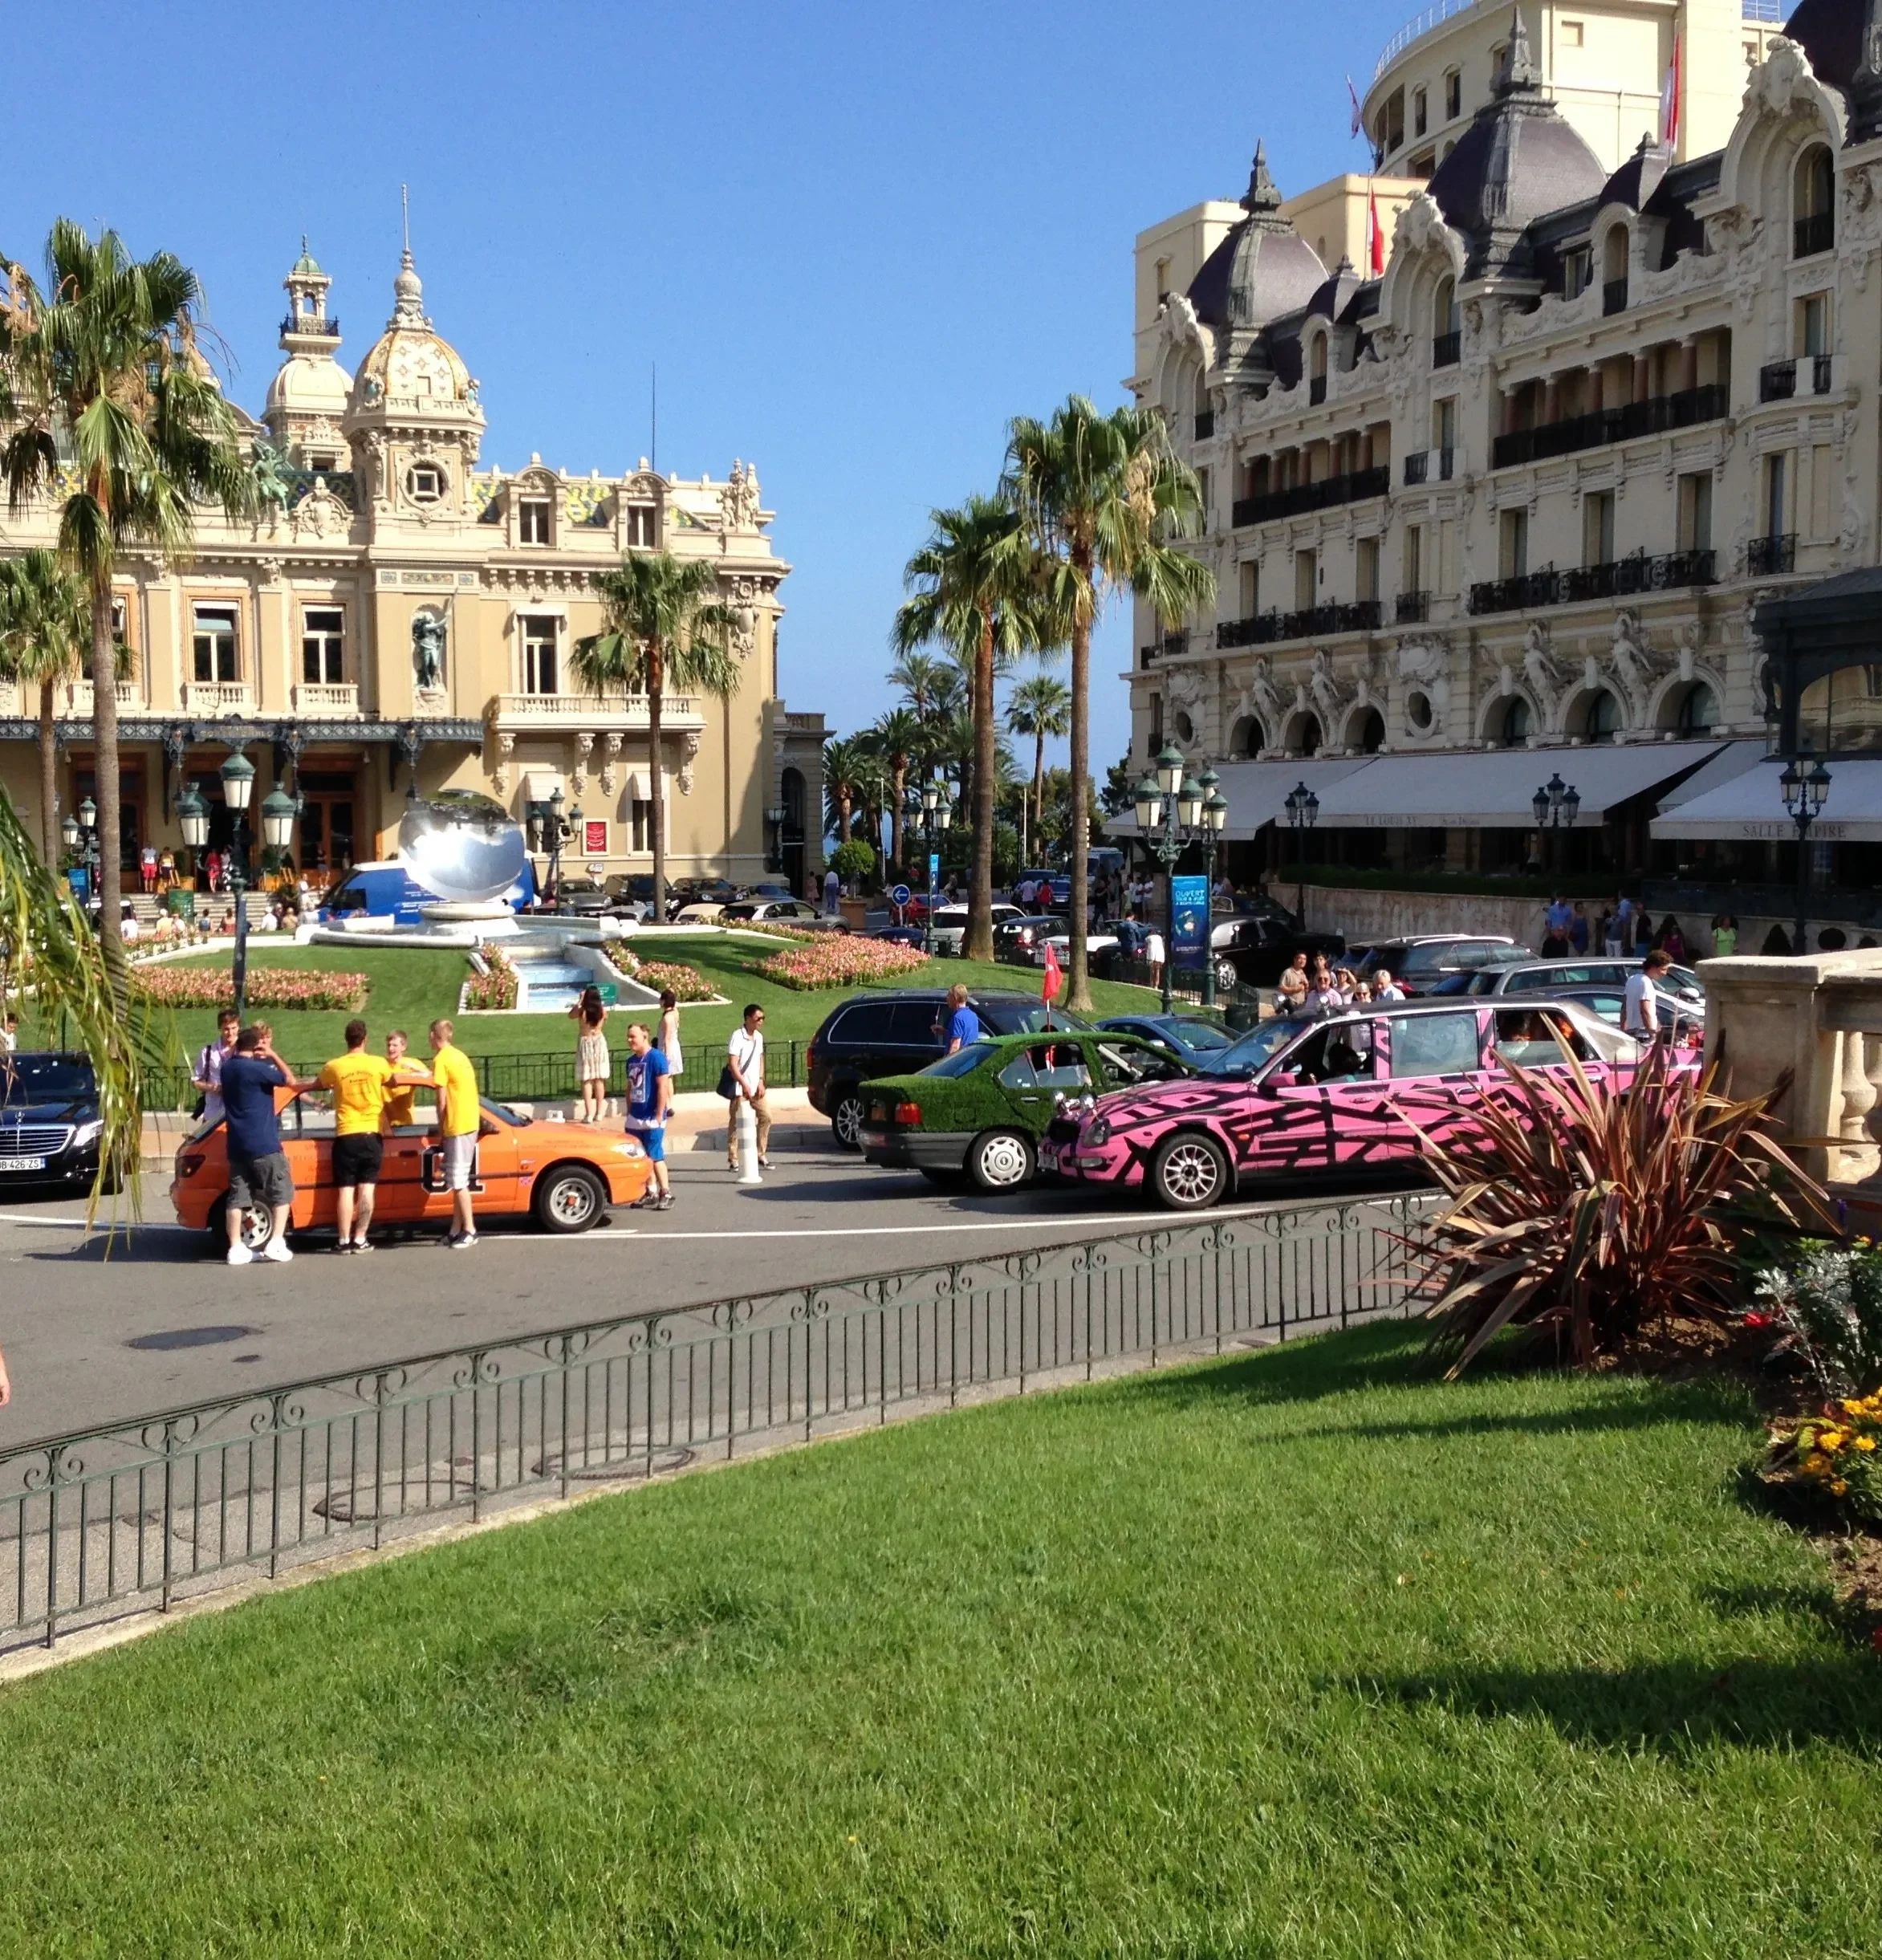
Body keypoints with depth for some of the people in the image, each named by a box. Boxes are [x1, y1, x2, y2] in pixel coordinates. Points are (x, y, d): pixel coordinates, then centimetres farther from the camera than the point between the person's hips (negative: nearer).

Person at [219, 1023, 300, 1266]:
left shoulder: (228, 1068, 9)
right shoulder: (257, 1069, -15)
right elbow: (291, 1081, -9)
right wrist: (273, 1055, -2)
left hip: (237, 1145, 7)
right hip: (263, 1144, -7)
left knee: (238, 1196, 6)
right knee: (282, 1192, 3)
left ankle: (236, 1248, 2)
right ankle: (275, 1243, -6)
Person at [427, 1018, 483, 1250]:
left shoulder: (441, 1060, -10)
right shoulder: (459, 1056, 16)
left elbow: (442, 1101, -11)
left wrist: (440, 1126, 2)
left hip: (457, 1126, -9)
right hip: (470, 1123, 9)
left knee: (458, 1181, -6)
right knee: (457, 1180, 13)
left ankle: (470, 1230, -6)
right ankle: (456, 1229, 16)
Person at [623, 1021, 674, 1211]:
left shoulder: (656, 1057, -13)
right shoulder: (631, 1060, 11)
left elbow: (663, 1087, -17)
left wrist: (659, 1114, -18)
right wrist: (629, 1112, 15)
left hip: (652, 1119, -8)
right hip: (635, 1119, 8)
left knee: (655, 1157, -4)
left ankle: (666, 1194, 4)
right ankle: (650, 1193, 21)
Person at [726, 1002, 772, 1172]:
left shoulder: (759, 1036, 10)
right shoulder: (737, 1036, -13)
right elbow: (732, 1064, -17)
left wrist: (761, 1081, 5)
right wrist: (744, 1084, -19)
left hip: (755, 1088, 7)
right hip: (740, 1089, -7)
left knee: (766, 1117, 2)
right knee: (736, 1123, -2)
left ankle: (761, 1155, 11)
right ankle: (733, 1160, 3)